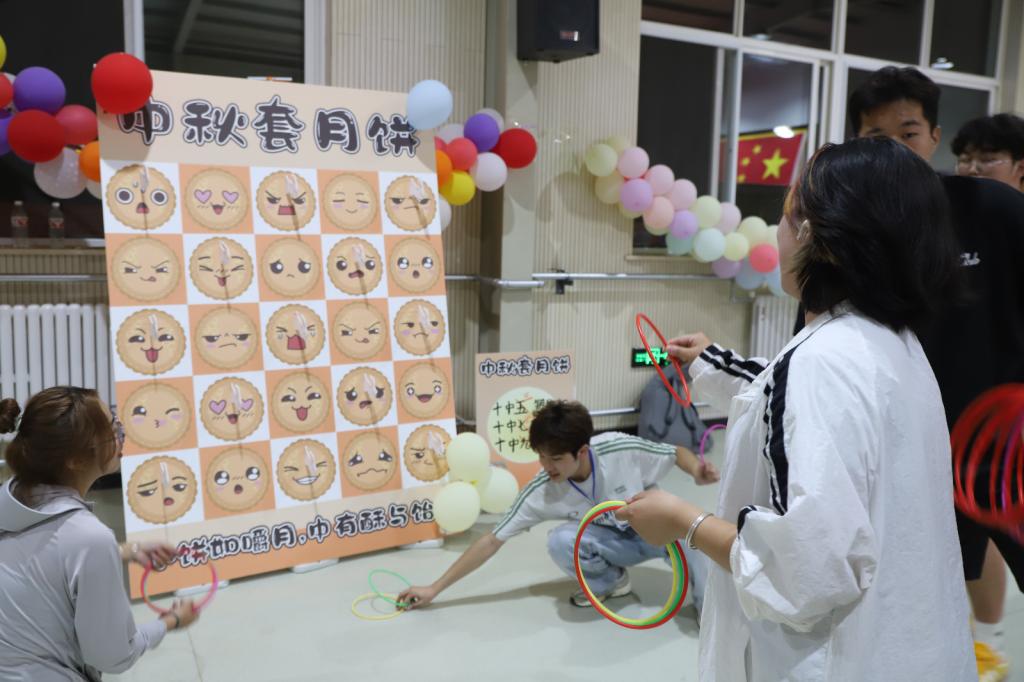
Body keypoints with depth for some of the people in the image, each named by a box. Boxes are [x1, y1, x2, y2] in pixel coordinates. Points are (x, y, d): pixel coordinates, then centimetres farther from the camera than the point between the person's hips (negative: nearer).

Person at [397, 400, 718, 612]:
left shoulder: (622, 450, -29)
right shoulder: (541, 492, -23)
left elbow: (677, 452, -10)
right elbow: (492, 540, -17)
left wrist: (698, 471, -34)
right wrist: (435, 588, -18)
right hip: (615, 540, 3)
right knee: (560, 541, -31)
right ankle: (612, 583, -3)